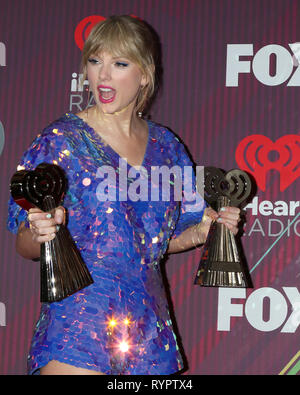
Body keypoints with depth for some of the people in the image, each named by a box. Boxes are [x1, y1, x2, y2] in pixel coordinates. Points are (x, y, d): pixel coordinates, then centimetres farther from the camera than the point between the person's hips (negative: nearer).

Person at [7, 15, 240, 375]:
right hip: (79, 321, -4)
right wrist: (39, 234, -25)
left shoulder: (165, 146, 7)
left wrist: (204, 230, 1)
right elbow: (24, 245, -4)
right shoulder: (62, 139, -5)